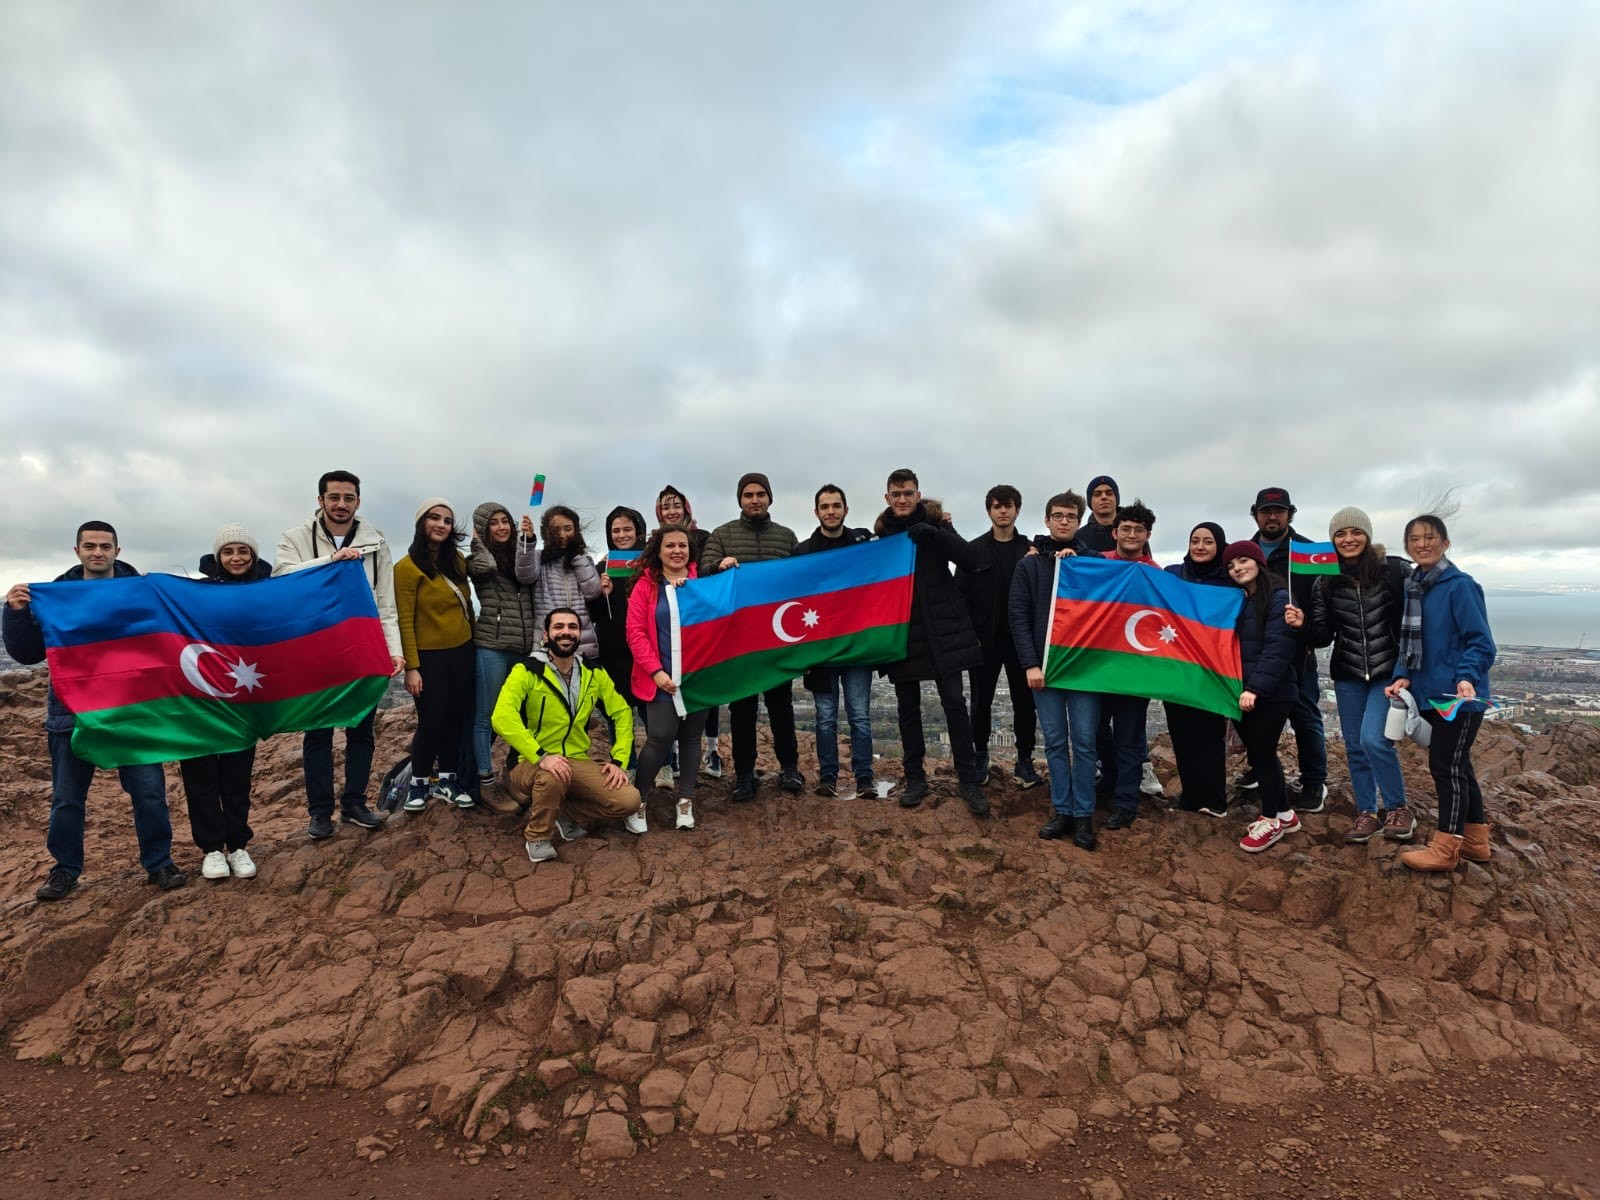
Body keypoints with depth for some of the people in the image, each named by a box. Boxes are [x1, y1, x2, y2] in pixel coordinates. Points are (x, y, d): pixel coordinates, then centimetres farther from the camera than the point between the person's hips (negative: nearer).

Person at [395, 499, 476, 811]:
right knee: (432, 721, 0)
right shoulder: (408, 567, -10)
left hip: (462, 651, 5)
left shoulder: (457, 560, 6)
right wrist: (411, 667, -14)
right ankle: (419, 784, 18)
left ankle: (447, 781, 21)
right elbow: (405, 620, -11)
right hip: (429, 655, -5)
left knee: (457, 719, 8)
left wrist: (473, 641, 11)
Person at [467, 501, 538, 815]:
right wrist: (477, 539, -2)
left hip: (523, 647, 5)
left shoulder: (518, 554, 15)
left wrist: (527, 539, -16)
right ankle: (486, 784, 3)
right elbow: (486, 567, -19)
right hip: (491, 646, -5)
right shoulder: (477, 557, 4)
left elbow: (526, 576, -6)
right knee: (486, 716, -2)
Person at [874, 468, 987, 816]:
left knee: (954, 702, -3)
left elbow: (972, 562, -11)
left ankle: (968, 780, 6)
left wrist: (934, 533, -21)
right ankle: (915, 778, 18)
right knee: (908, 708, 7)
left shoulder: (935, 524, 1)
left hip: (942, 630, -2)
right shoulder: (881, 534, 7)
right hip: (901, 632, 2)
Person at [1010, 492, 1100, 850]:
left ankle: (1084, 815, 9)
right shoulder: (1029, 565, 6)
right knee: (1055, 741, 5)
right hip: (1045, 665, 0)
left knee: (1084, 741, 1)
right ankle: (1062, 811, 14)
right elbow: (1018, 616, 0)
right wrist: (1030, 664, -9)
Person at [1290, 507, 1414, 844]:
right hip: (1347, 675, 4)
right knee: (1354, 746, 8)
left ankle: (1398, 809, 8)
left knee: (1374, 739, -15)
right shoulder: (1324, 582, 1)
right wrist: (1302, 623, -18)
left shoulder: (1396, 571, -7)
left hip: (1389, 671, -3)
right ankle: (1366, 812, 24)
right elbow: (1323, 636, 2)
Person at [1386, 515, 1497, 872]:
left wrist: (1467, 678, -29)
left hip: (1459, 696, -8)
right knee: (1457, 765, 15)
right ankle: (1475, 841, 28)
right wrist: (1403, 677, 1)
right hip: (1431, 694, 8)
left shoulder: (1460, 586, -13)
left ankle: (1445, 850, 7)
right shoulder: (1412, 588, 9)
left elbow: (1481, 642, -15)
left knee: (1446, 766, -3)